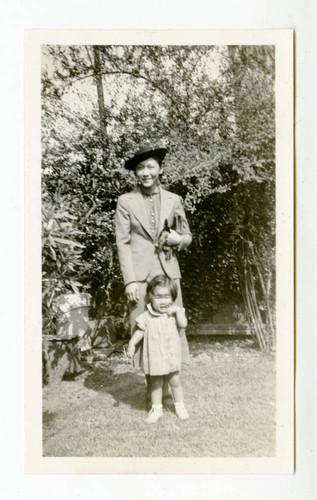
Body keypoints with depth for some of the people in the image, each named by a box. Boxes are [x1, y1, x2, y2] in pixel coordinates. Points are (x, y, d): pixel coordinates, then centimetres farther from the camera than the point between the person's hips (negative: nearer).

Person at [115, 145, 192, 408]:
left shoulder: (173, 200, 10)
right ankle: (152, 388, 14)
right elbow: (122, 243, 0)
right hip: (139, 275, -2)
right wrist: (129, 280, -8)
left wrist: (177, 239, -6)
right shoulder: (126, 201, 3)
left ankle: (168, 388, 13)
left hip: (168, 273, 2)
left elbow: (187, 237, 18)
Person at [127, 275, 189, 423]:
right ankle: (156, 409, 24)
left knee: (175, 381, 10)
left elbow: (183, 324, -8)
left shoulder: (174, 311, -1)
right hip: (154, 356, -1)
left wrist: (178, 311, -19)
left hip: (171, 355, 1)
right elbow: (140, 331, -3)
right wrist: (132, 344, -14)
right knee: (156, 383, 11)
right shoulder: (147, 316, -6)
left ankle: (180, 407, 27)